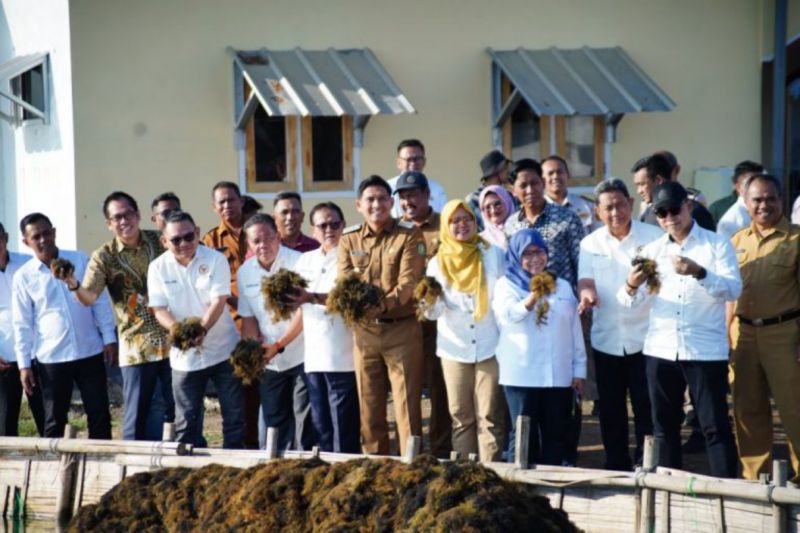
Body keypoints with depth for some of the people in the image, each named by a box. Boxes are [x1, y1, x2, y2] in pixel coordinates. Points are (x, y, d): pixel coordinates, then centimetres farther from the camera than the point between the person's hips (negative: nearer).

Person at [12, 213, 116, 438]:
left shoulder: (81, 260, 1)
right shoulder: (23, 276, -1)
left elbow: (100, 301, 5)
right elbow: (22, 324, 1)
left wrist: (109, 338, 1)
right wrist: (24, 364, -1)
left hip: (90, 352, 1)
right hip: (51, 358, -1)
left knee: (99, 415, 6)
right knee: (54, 421, 7)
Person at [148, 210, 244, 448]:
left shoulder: (215, 260, -7)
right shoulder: (158, 268, -1)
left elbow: (218, 301, -14)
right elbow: (159, 309, -4)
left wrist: (202, 329, -30)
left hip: (222, 350, -1)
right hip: (184, 355, 2)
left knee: (234, 415, 4)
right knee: (186, 420, 6)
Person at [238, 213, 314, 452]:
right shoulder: (245, 272, 4)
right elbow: (248, 318, 10)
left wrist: (279, 345, -18)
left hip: (301, 355, -5)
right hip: (269, 360, 5)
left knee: (304, 419, -4)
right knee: (274, 419, 10)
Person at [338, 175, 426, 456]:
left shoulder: (409, 235, -4)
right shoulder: (349, 239, 8)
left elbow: (408, 282, -14)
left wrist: (385, 304, -31)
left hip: (402, 329, -4)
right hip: (364, 330, 4)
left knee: (407, 405, -2)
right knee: (369, 406, 9)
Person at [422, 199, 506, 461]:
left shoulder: (493, 255, 3)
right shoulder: (437, 263, 5)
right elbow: (434, 312, 0)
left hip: (489, 345, -2)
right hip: (454, 348, 2)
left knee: (489, 415, -5)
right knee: (460, 416, 5)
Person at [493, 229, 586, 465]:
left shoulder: (563, 286, 16)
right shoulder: (506, 284, 5)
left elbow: (575, 329, 15)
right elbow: (507, 316, -14)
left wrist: (579, 368, 10)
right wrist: (534, 296, -29)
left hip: (559, 375, 3)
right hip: (521, 374, -3)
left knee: (556, 434, 5)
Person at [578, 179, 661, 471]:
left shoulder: (654, 237, -4)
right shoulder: (591, 243, 6)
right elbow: (586, 281, 0)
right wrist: (587, 294, -23)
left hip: (645, 337, -3)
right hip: (606, 339, 3)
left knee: (646, 406, 0)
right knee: (610, 409, 11)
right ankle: (616, 465, 23)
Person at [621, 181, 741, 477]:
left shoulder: (717, 244, 2)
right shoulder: (652, 250, 10)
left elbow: (734, 288, -11)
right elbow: (631, 300, 3)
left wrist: (700, 273, -28)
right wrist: (631, 286, -21)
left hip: (706, 351, -4)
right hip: (660, 350, 4)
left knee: (715, 427, -3)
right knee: (664, 426, 11)